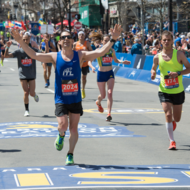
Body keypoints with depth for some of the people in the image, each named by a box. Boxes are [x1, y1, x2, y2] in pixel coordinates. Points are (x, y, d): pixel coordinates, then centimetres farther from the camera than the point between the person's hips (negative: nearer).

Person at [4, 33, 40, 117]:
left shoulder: (33, 50, -3)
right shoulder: (18, 51, -3)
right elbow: (7, 56, -10)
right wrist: (7, 47, -26)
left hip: (32, 75, 0)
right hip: (23, 75, 0)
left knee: (32, 93, -3)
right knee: (26, 93, -1)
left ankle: (35, 95, 36)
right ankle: (26, 110, 13)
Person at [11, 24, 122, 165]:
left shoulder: (80, 56, -1)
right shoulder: (55, 57, -2)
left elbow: (100, 52, -8)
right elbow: (34, 55, -8)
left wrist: (113, 39, -19)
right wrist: (20, 41, -17)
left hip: (76, 99, 1)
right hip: (61, 99, -1)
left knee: (74, 128, 5)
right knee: (63, 126, -14)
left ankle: (70, 155, 20)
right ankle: (61, 136, 23)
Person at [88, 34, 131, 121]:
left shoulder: (112, 51, 1)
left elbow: (115, 60, 19)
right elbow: (89, 61, -10)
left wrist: (122, 61, 0)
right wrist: (92, 67, -31)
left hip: (110, 74, 2)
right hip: (101, 74, -2)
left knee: (110, 93, -16)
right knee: (103, 95, 10)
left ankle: (109, 114, -16)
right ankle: (98, 102, 48)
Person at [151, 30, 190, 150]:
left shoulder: (179, 54, -8)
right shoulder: (157, 57, -3)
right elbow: (154, 69, 14)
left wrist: (178, 73, -21)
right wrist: (153, 74, -10)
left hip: (178, 91, 0)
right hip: (164, 91, 0)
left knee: (176, 119, 11)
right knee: (168, 115, -16)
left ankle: (172, 122, 49)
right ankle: (172, 141, -7)